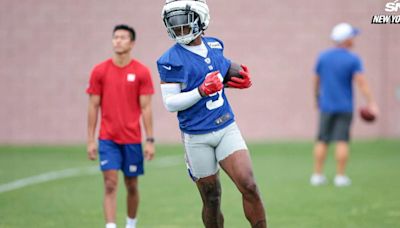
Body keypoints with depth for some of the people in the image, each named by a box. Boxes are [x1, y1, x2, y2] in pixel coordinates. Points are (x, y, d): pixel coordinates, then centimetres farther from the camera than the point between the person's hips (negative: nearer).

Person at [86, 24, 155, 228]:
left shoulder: (142, 72, -2)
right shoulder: (99, 71, 1)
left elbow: (146, 108, -2)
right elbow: (93, 107, 4)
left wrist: (150, 140, -6)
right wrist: (90, 140, 1)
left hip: (132, 139, 0)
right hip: (108, 139, 0)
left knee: (131, 186, 10)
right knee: (110, 184, -10)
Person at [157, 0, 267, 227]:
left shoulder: (214, 45, 6)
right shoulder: (172, 60, -10)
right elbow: (170, 102, -13)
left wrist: (242, 80, 4)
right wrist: (202, 90, -25)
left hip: (227, 128, 4)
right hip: (197, 138, -3)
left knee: (249, 187, -10)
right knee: (211, 200, 5)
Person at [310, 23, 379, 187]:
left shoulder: (323, 57, 2)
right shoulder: (353, 60, -10)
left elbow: (316, 81, 10)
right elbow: (361, 83, -18)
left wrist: (317, 99, 24)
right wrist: (371, 103, -19)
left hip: (326, 106, 3)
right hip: (344, 107, -3)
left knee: (322, 141, 9)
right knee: (342, 141, 0)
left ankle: (317, 175, 9)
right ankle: (340, 177, 0)